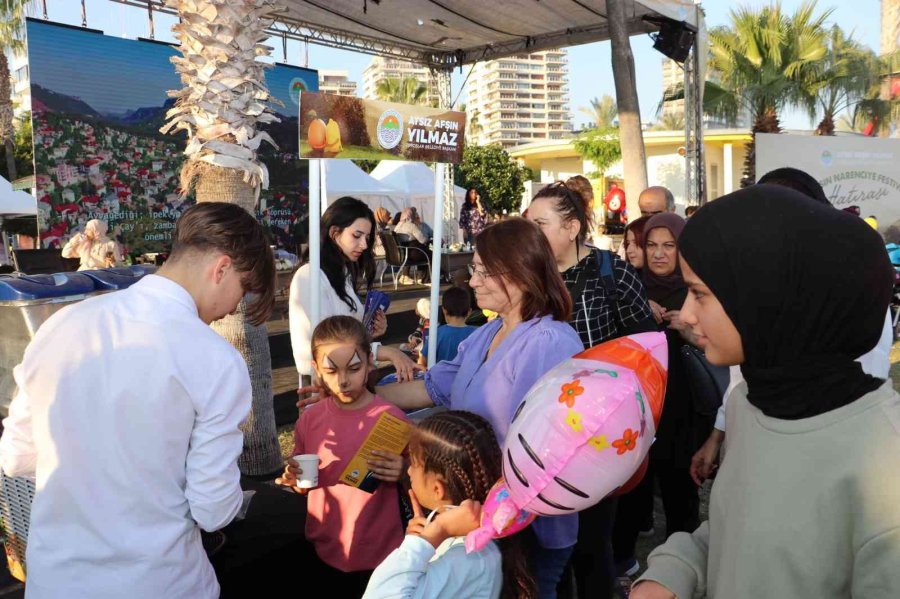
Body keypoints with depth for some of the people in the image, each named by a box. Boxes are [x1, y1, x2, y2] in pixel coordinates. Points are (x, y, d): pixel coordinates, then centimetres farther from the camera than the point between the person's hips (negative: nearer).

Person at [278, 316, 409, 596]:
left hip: (380, 552, -3)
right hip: (327, 549, 3)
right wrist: (294, 479, -12)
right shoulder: (310, 419, -6)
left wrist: (402, 474, -25)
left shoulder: (392, 419, -16)